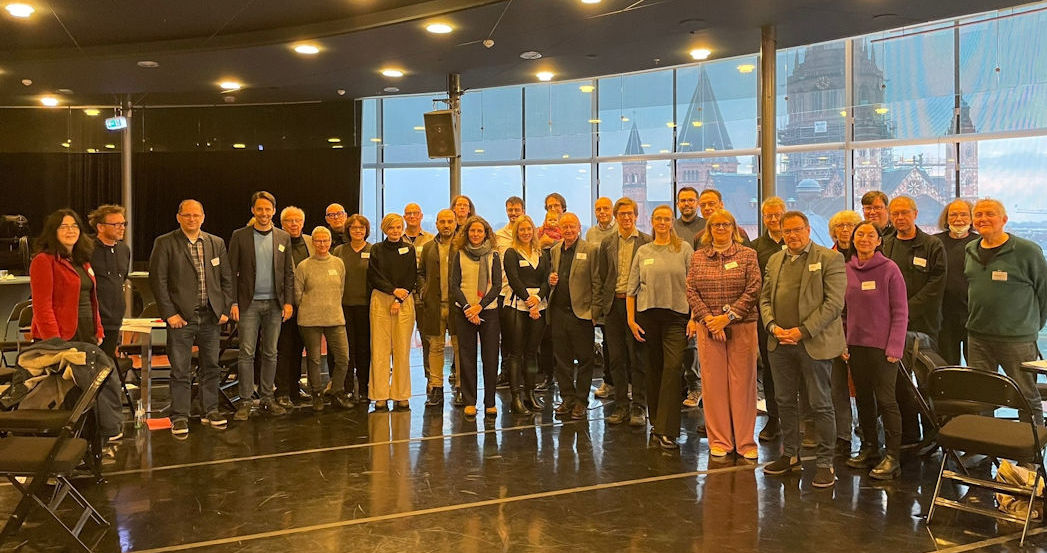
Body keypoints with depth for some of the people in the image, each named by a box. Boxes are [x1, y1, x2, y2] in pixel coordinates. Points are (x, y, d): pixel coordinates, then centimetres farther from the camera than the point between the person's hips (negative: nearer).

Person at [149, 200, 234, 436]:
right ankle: (179, 417, 9)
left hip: (211, 316, 4)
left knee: (211, 367, 11)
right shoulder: (165, 243, -2)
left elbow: (226, 279, 13)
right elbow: (157, 280, -5)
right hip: (181, 317, -4)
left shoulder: (217, 243, 10)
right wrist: (169, 314, -11)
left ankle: (210, 412, 22)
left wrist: (225, 309, 4)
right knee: (180, 370, 1)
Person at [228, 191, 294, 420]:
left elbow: (289, 272, 10)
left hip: (274, 304, 3)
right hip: (249, 303, -2)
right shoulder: (239, 236, 1)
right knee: (246, 353, -3)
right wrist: (233, 302, -7)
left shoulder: (283, 238, 9)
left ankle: (267, 399, 16)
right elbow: (232, 271, 0)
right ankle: (245, 401, 3)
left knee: (270, 353, 7)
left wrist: (288, 302, 2)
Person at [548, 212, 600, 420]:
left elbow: (596, 282, -7)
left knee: (584, 359, 3)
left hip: (581, 311, -5)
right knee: (562, 358, 10)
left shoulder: (590, 250, -5)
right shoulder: (554, 251, 12)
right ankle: (567, 399, 21)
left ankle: (581, 401, 12)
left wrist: (595, 309, -12)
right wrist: (551, 280, 0)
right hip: (558, 311, 5)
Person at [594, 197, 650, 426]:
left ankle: (639, 407, 8)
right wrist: (597, 306, 5)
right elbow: (602, 278, 12)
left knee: (638, 358, 0)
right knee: (616, 358, 7)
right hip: (613, 304, 4)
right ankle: (621, 405, 16)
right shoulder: (607, 243, 11)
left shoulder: (647, 242, 0)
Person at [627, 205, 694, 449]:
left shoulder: (684, 249, 4)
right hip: (648, 316, 3)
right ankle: (656, 421, 23)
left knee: (673, 368, -12)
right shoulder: (643, 251, 10)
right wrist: (631, 319, 3)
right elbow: (632, 288, 10)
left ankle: (666, 431, -13)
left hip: (676, 316, -2)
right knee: (653, 369, 10)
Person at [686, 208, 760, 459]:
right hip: (708, 328, 2)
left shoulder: (748, 255, 3)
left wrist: (727, 317, -12)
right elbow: (691, 291, 4)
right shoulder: (698, 257, 9)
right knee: (713, 382, 3)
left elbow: (753, 291, -4)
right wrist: (708, 319, -8)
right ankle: (719, 441, 12)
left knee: (743, 382, 0)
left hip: (742, 327, -2)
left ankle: (745, 441, 9)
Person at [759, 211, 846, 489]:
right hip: (780, 342, 6)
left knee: (820, 405, 1)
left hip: (814, 343, -6)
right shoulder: (775, 260, 15)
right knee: (784, 402, 13)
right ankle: (790, 455, 26)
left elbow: (834, 303, -11)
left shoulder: (829, 259, -4)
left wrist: (802, 331, -17)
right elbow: (765, 299, 15)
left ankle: (825, 463, 10)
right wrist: (773, 327, -5)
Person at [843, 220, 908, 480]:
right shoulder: (847, 269, 7)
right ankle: (869, 449, 23)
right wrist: (842, 342, 7)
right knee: (863, 398, 11)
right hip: (855, 344, 5)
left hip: (882, 345, -5)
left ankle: (892, 458, 1)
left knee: (885, 400, -4)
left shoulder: (889, 269, -6)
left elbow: (900, 312, -6)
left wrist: (894, 347, -12)